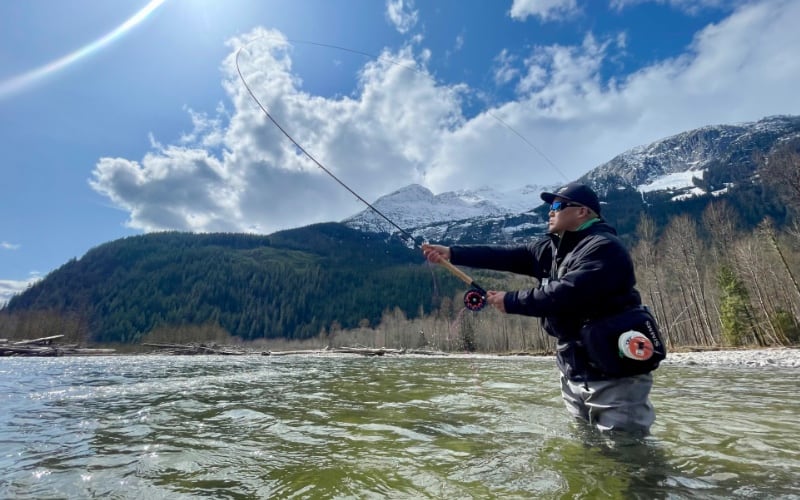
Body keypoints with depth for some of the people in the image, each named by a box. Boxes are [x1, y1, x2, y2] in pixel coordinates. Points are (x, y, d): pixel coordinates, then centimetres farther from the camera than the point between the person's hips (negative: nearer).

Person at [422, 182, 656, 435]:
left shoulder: (603, 247, -18)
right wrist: (452, 253, -4)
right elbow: (504, 256, 1)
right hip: (574, 373, 8)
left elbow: (565, 294, -29)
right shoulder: (551, 248, 8)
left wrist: (511, 301, -19)